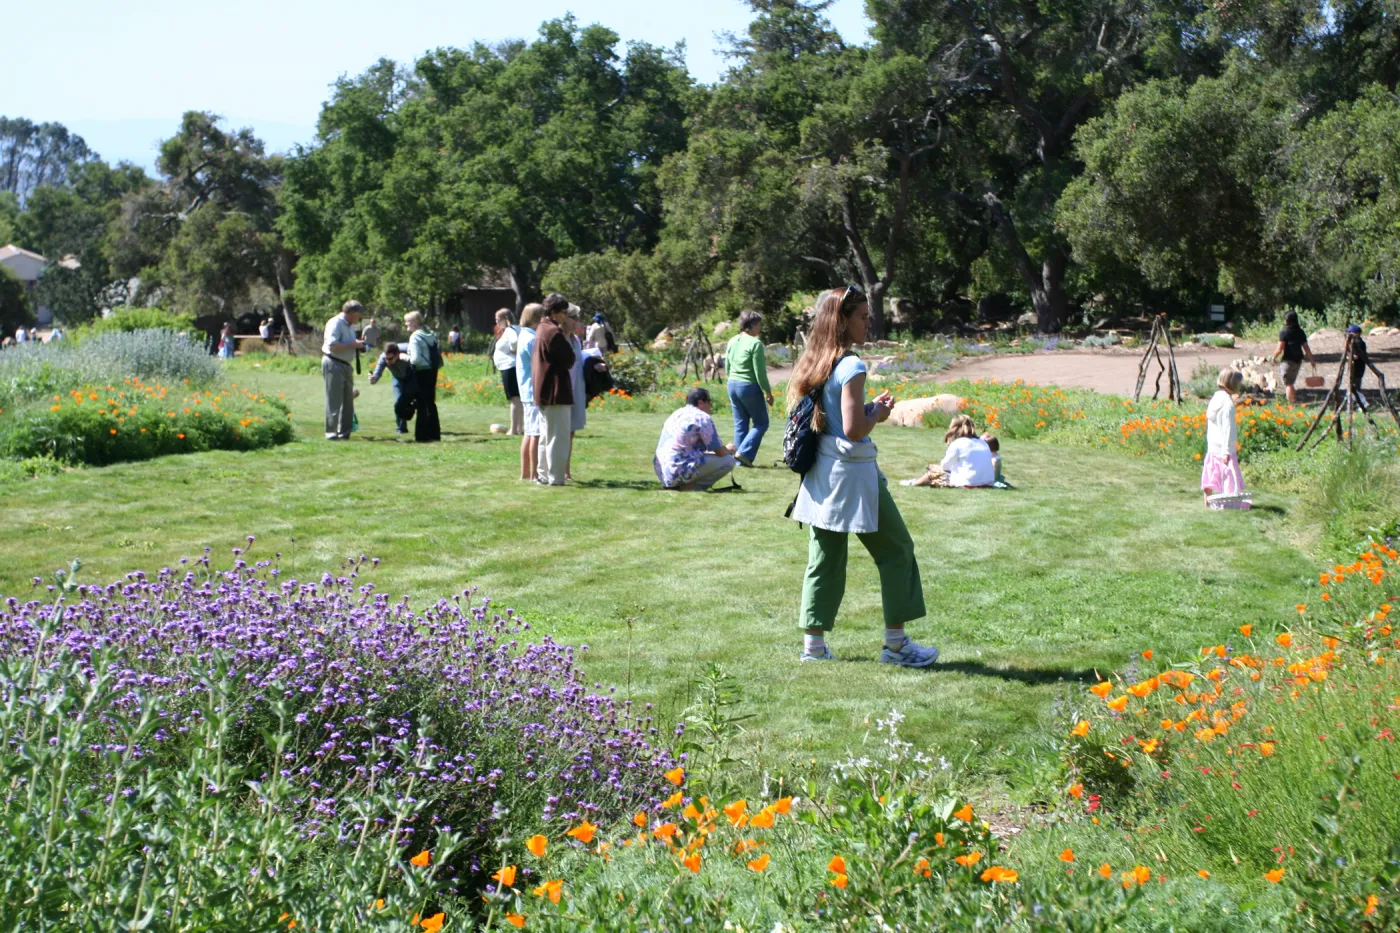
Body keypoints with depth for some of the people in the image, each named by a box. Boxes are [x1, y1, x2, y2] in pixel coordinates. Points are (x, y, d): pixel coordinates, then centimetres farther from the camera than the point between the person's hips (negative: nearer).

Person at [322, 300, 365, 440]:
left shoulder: (350, 326, 16)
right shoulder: (335, 323, -13)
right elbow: (332, 345, -23)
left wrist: (358, 344, 7)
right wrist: (353, 345, -19)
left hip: (346, 365, 10)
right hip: (334, 364, -10)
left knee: (348, 401, 12)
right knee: (334, 401, -7)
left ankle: (344, 433, 20)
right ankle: (331, 433, -3)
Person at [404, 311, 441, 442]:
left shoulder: (415, 337, -14)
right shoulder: (430, 335, 11)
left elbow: (416, 359, -20)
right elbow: (438, 356, 12)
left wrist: (405, 357, -2)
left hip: (421, 373, -8)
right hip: (432, 372, 8)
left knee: (421, 405, -3)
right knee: (430, 403, 15)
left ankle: (422, 435, -1)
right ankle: (434, 433, 20)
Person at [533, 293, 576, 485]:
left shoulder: (542, 329, 13)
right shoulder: (554, 332, -17)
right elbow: (569, 361, -13)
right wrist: (566, 336, 1)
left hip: (543, 390, 10)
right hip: (556, 390, -10)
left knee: (546, 436, 16)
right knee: (558, 437, -5)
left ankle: (544, 475, 20)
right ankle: (555, 478, -4)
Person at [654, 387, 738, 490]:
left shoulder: (676, 413, 18)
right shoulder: (703, 418, -7)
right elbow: (720, 452, -6)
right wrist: (728, 449, 18)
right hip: (680, 472, -9)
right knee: (729, 460, -4)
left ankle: (676, 485, 10)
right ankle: (690, 487, -8)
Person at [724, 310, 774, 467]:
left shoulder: (732, 342, 7)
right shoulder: (755, 343, -15)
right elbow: (760, 373, -15)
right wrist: (768, 392, -7)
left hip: (732, 385, 7)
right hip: (749, 386, -7)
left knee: (740, 424, 12)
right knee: (761, 422, 6)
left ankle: (740, 459, 12)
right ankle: (744, 453, -7)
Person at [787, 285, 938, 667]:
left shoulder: (814, 363, 9)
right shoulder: (851, 367, -17)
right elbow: (853, 430, -22)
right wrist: (878, 414, -4)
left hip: (819, 472, 8)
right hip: (851, 472, -8)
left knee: (825, 558, 13)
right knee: (896, 550, 5)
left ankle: (813, 644, 15)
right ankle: (897, 643, 10)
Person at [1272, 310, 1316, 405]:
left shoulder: (1284, 332, -11)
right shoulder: (1300, 332, 7)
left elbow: (1280, 349, -15)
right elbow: (1306, 348, 8)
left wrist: (1274, 357, 2)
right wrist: (1312, 361, 15)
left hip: (1288, 361, -6)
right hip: (1298, 361, 6)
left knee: (1288, 384, -1)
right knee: (1290, 383, 19)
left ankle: (1292, 404, -6)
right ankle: (1294, 402, 20)